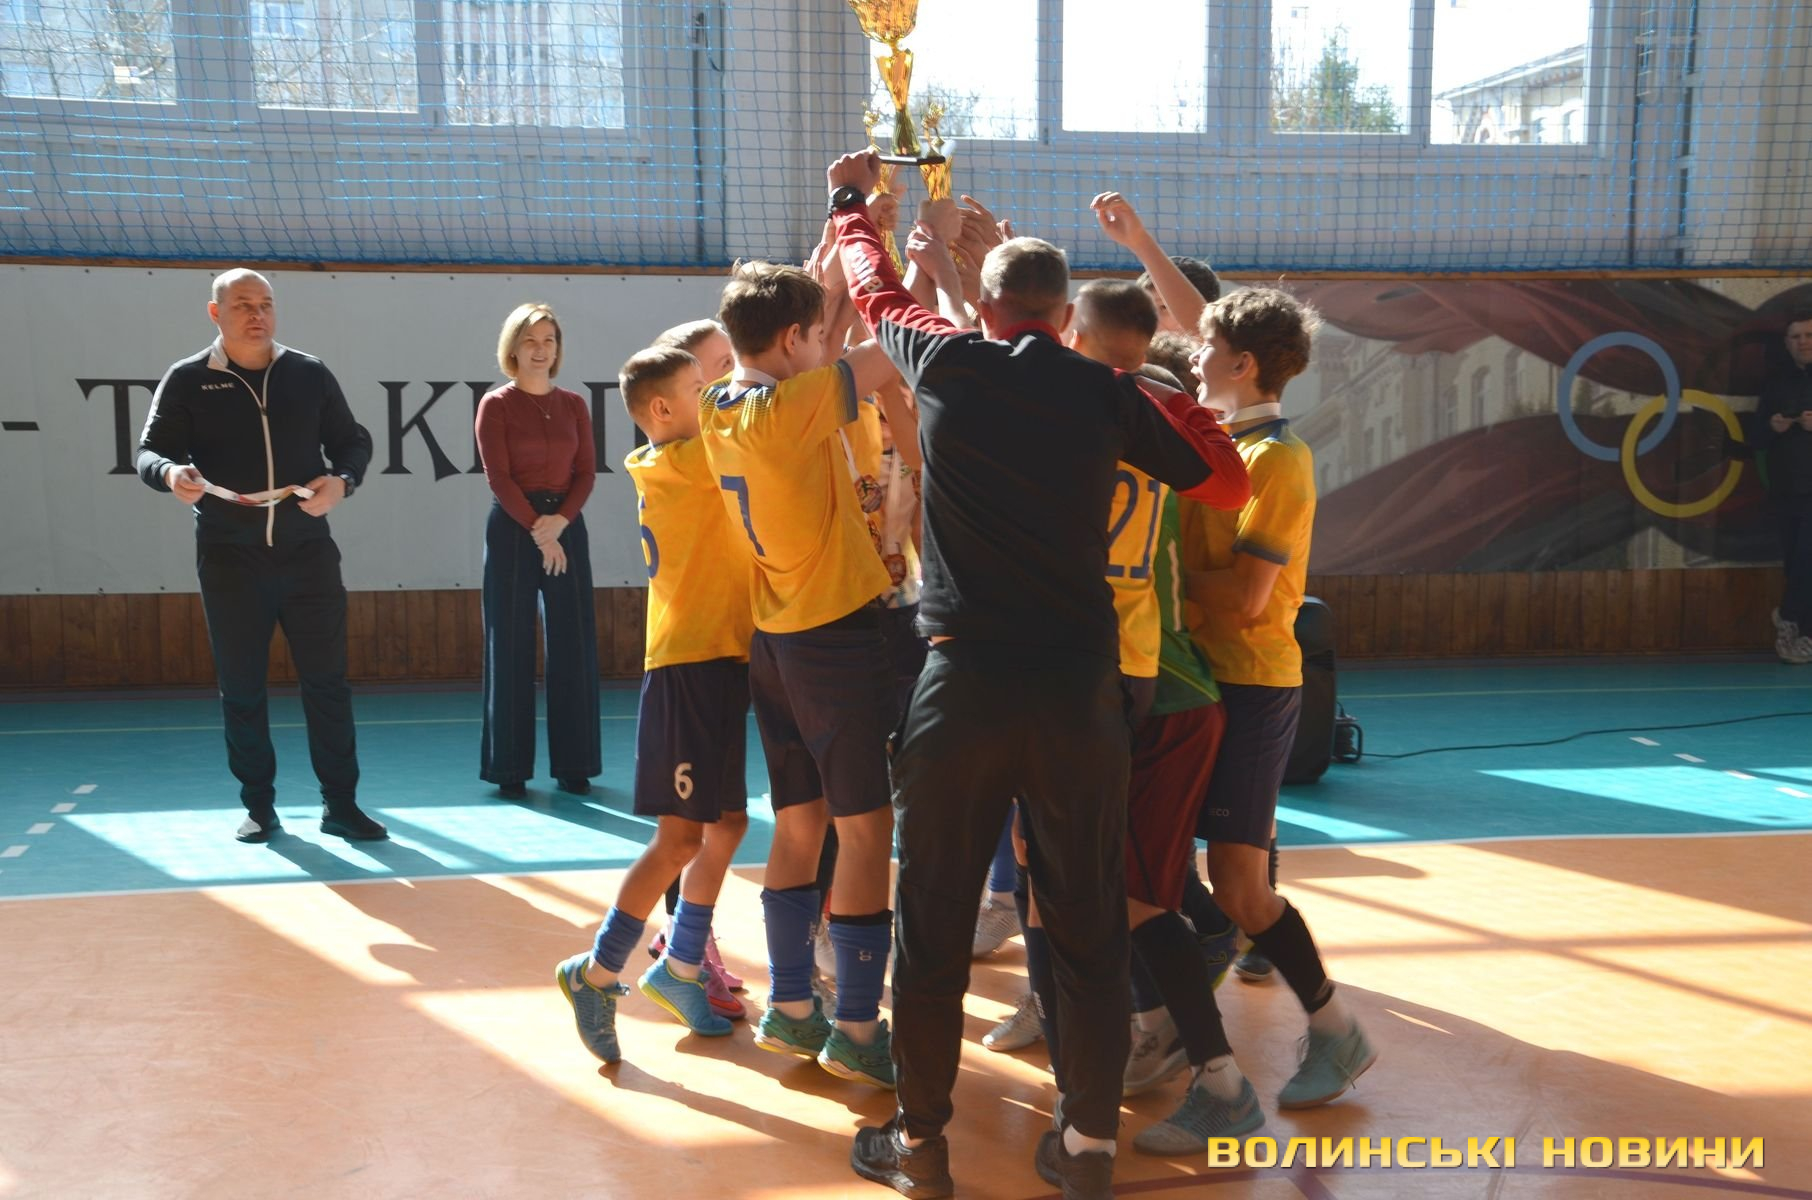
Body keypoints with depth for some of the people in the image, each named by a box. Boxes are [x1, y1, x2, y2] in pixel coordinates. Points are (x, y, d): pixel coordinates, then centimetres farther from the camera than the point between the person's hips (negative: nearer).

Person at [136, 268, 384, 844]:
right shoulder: (187, 380, 1)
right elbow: (149, 451, -2)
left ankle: (340, 804, 9)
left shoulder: (309, 374, 5)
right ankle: (259, 807, 17)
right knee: (241, 685, 6)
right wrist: (172, 474, -26)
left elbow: (353, 441, 10)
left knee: (326, 678, 1)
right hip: (229, 555, -1)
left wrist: (341, 481, -11)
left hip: (307, 549, 1)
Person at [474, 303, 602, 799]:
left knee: (573, 644, 3)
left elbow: (586, 473, 4)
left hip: (567, 526, 3)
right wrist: (536, 529, -14)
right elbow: (498, 477, -7)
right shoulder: (496, 404, -1)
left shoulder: (574, 405, 9)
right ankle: (510, 768, 4)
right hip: (512, 528, -3)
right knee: (511, 648, -1)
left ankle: (574, 764, 10)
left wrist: (559, 521, -12)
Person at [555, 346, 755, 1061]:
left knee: (725, 826, 15)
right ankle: (597, 972, 5)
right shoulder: (680, 462, -12)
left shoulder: (679, 466, 15)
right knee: (681, 837, -6)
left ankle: (680, 966, 26)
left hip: (718, 661, 10)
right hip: (691, 663, -10)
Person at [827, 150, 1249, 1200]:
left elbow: (876, 289, 22)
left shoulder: (944, 365, 2)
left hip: (963, 685, -1)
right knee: (1090, 926, 11)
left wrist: (853, 199, 40)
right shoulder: (1105, 393, 3)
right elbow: (1224, 481, 10)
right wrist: (1163, 394, 20)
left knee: (936, 924, 10)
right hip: (1080, 688, 1)